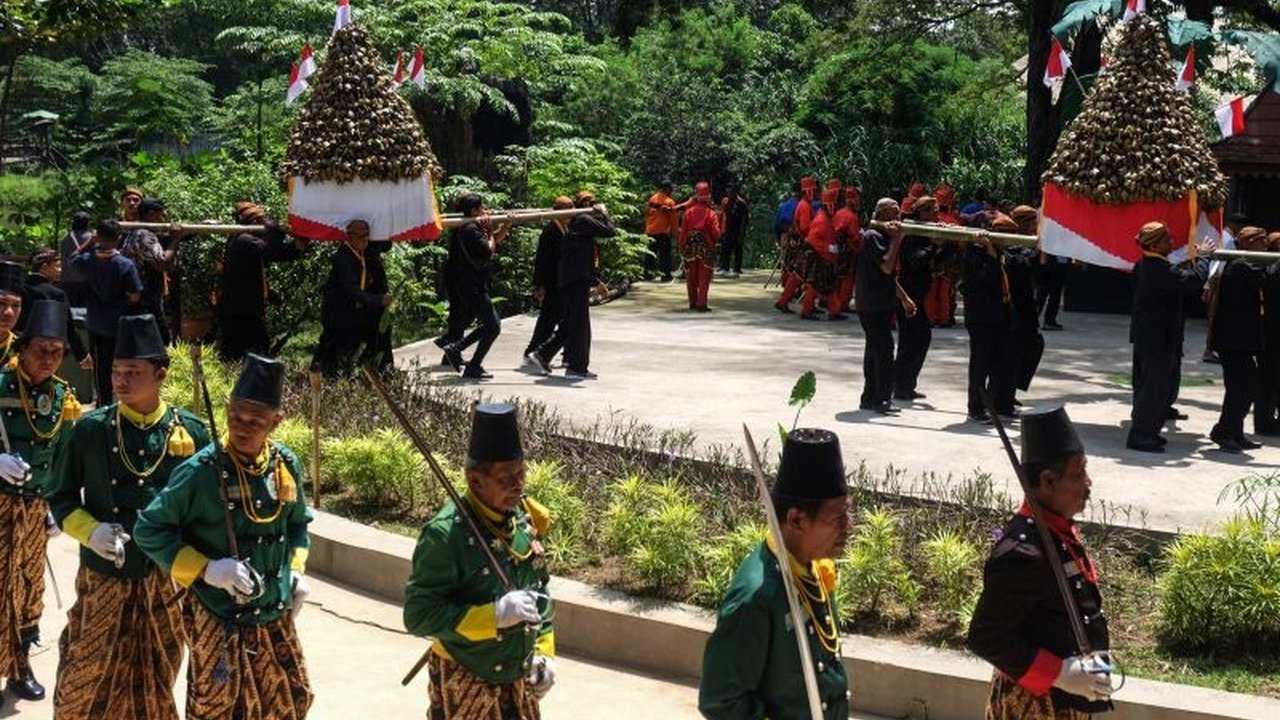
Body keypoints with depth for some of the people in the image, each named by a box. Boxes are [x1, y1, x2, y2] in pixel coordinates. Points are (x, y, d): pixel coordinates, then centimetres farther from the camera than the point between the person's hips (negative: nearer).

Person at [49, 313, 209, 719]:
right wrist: (90, 531, -15)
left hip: (166, 579, 1)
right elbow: (62, 499, 4)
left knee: (156, 684, 13)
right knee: (86, 683, 3)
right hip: (104, 578, -1)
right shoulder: (90, 430, -3)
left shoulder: (190, 433, -2)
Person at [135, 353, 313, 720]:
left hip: (275, 617, 5)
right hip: (219, 620, -5)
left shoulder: (287, 465, -1)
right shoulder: (201, 471, -18)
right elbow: (148, 530, -13)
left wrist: (296, 571, 3)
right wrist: (205, 569, -21)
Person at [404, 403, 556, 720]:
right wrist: (494, 615, -30)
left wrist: (545, 651, 5)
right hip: (465, 682, -6)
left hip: (518, 676, 6)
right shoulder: (446, 535, -23)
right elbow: (419, 615, -25)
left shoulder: (525, 519, -2)